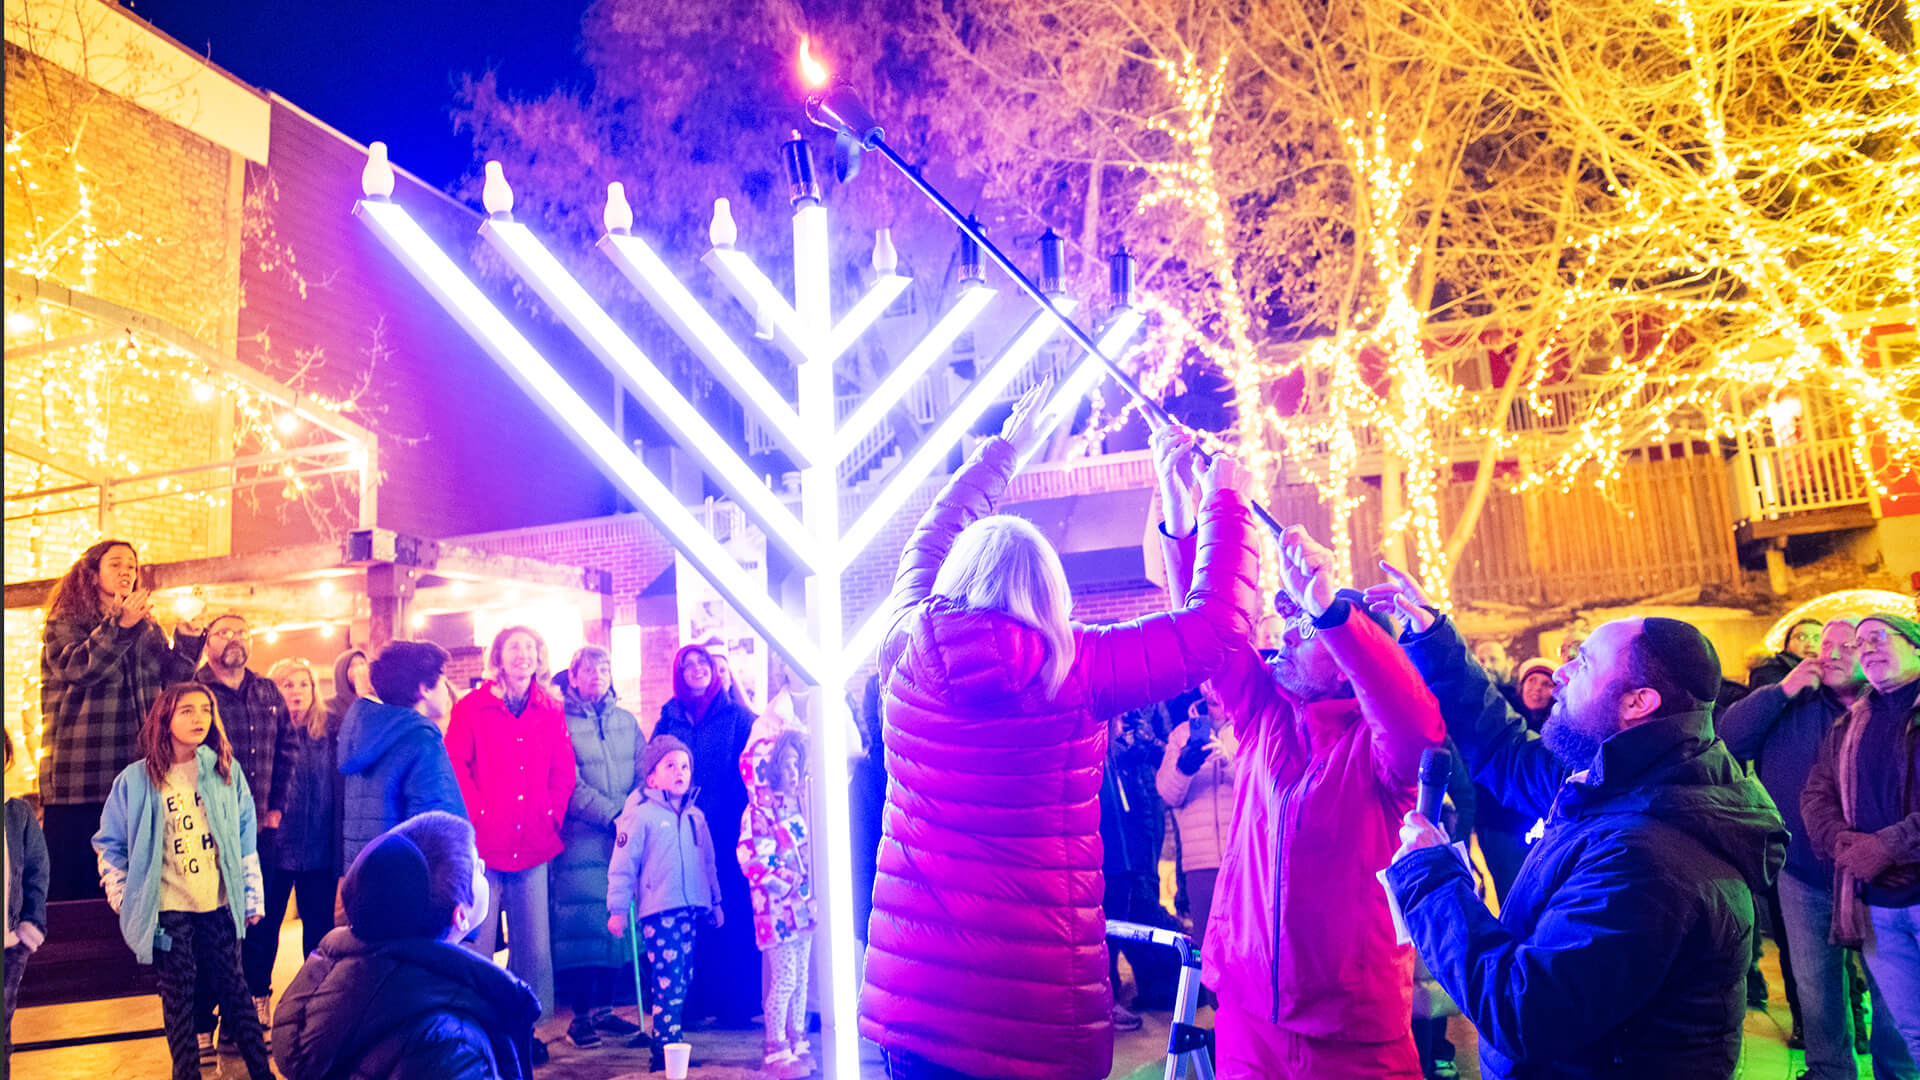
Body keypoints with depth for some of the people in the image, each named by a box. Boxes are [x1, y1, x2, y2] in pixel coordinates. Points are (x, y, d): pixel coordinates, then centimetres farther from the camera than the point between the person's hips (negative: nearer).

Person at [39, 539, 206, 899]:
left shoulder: (148, 630, 17)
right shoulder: (64, 623, 3)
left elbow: (171, 682, 9)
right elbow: (78, 668, -16)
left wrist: (187, 642, -5)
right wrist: (120, 625, -26)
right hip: (78, 781, -4)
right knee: (73, 885, -2)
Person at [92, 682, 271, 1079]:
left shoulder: (227, 771, 1)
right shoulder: (136, 779, -3)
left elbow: (246, 837, 6)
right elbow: (109, 844, 6)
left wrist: (253, 897, 6)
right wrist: (124, 900, 2)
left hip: (220, 905, 1)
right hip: (167, 911, -1)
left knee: (235, 987, 9)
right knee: (178, 998, 8)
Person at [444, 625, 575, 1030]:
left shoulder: (551, 711, 11)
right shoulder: (471, 707, 3)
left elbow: (564, 771, 12)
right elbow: (454, 765, -2)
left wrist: (552, 815, 2)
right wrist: (477, 813, -9)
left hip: (533, 844, 3)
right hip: (484, 844, -3)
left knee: (534, 944, 5)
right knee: (477, 944, 0)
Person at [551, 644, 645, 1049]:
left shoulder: (626, 722, 15)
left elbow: (644, 774, 10)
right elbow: (569, 784, -10)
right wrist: (611, 813, -16)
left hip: (623, 838, 5)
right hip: (579, 839, -4)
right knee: (580, 921, -4)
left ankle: (603, 1009, 15)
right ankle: (580, 1014, 6)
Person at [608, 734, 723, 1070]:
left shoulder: (695, 816, 14)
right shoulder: (639, 815, -6)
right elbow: (622, 865, -6)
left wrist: (715, 900, 23)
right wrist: (618, 909, -7)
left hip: (692, 909, 7)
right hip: (657, 910, -6)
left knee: (683, 980, 9)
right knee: (668, 980, -9)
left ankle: (662, 1036, 20)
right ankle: (668, 1049, -3)